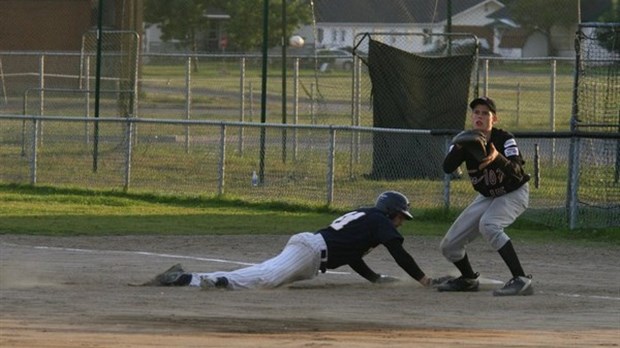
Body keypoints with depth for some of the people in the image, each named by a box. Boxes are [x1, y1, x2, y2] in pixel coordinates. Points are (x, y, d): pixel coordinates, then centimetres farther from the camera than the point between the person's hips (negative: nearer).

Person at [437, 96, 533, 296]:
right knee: (448, 246, 2)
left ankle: (522, 280, -37)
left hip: (514, 194, -6)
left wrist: (497, 158, -54)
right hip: (487, 197, 6)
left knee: (488, 224, -37)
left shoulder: (504, 139, -23)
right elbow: (447, 168, -26)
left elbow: (518, 173, -35)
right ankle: (468, 279, 34)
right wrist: (459, 148, -45)